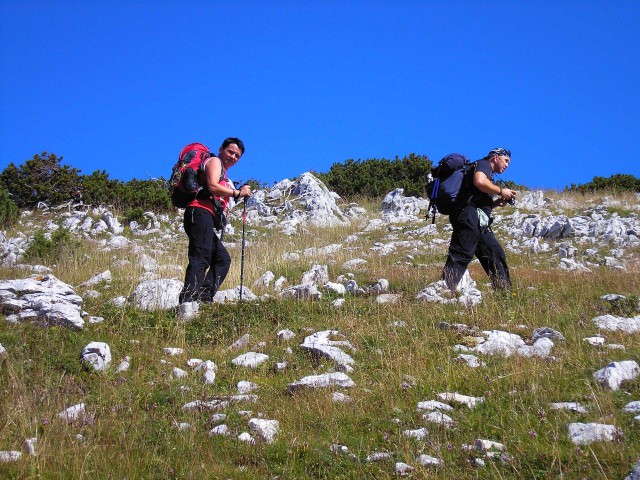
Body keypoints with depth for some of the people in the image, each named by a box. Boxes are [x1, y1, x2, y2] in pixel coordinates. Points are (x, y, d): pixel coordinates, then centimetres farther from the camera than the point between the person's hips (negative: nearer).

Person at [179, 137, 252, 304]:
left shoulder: (223, 173, 33)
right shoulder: (214, 161, 5)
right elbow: (212, 186, -13)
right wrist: (237, 193, -8)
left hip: (205, 219, 10)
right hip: (200, 213, -10)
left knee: (222, 259, 9)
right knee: (200, 258, -21)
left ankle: (204, 297, -5)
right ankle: (188, 300, -32)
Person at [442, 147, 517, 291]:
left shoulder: (488, 173, 32)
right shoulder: (483, 164, 3)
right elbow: (479, 181, -22)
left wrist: (498, 202, 15)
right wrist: (500, 191, -9)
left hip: (480, 224, 10)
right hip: (470, 217, -10)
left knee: (496, 254, 13)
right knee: (461, 256, -17)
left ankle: (504, 290, 19)